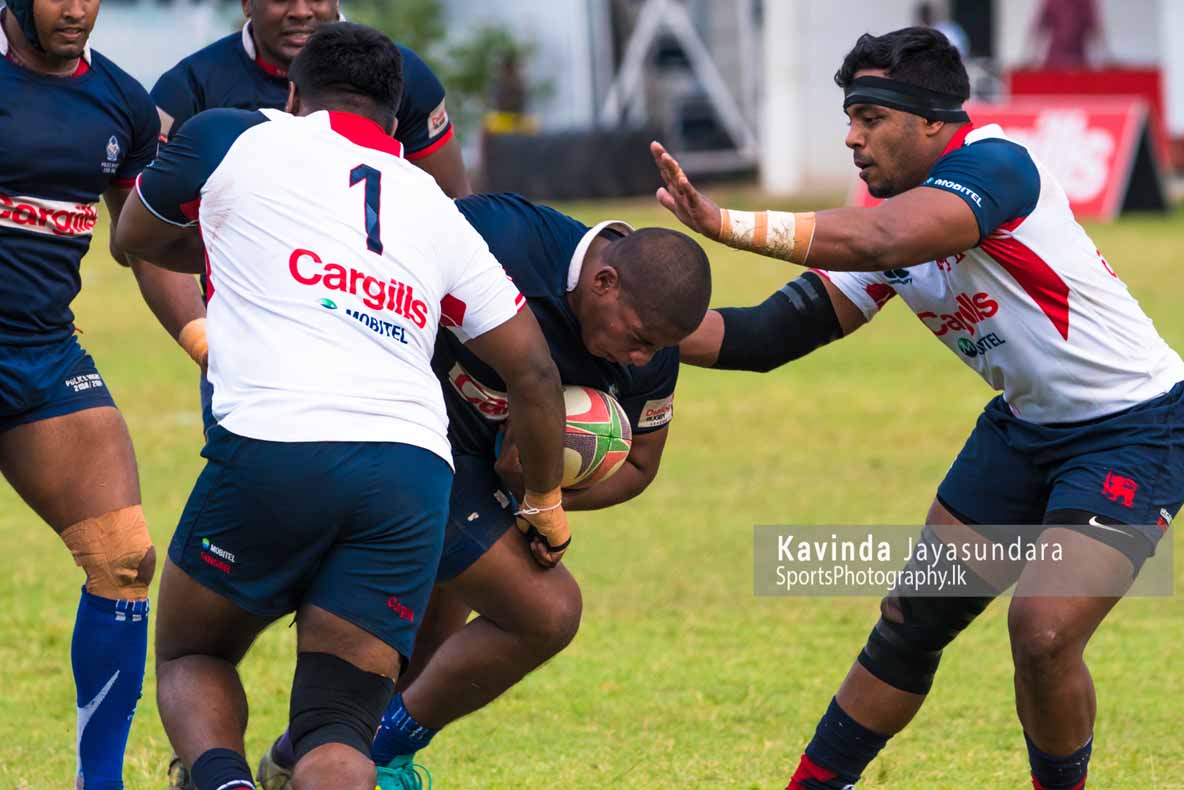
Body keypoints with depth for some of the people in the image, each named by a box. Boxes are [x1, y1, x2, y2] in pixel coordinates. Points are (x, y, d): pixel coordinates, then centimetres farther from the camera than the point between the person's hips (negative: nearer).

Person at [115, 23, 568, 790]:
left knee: (191, 660, 21)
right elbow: (533, 369, 23)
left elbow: (138, 235, 33)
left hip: (272, 450, -3)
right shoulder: (433, 205, 23)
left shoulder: (233, 139, 14)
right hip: (415, 474, 3)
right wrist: (545, 499, 38)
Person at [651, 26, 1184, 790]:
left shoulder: (994, 163, -24)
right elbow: (774, 332, -1)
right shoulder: (889, 216, 0)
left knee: (1044, 636, -21)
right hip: (1027, 427, 8)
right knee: (911, 624, 8)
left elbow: (883, 241, -43)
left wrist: (728, 224, -46)